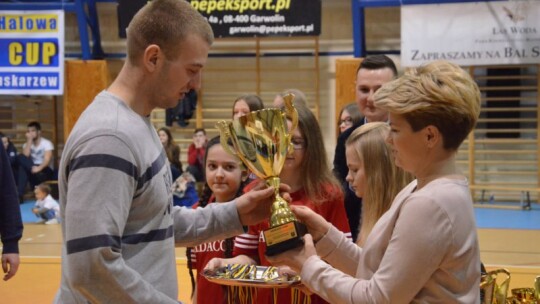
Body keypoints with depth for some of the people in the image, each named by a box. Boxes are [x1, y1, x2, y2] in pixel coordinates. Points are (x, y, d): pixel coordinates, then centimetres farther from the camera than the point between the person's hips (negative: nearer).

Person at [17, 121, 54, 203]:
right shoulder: (27, 144, 11)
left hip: (45, 170, -4)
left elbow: (47, 159, -18)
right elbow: (25, 156, -10)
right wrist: (29, 141, -9)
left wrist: (39, 168, -36)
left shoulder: (47, 143, -3)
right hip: (33, 169, 4)